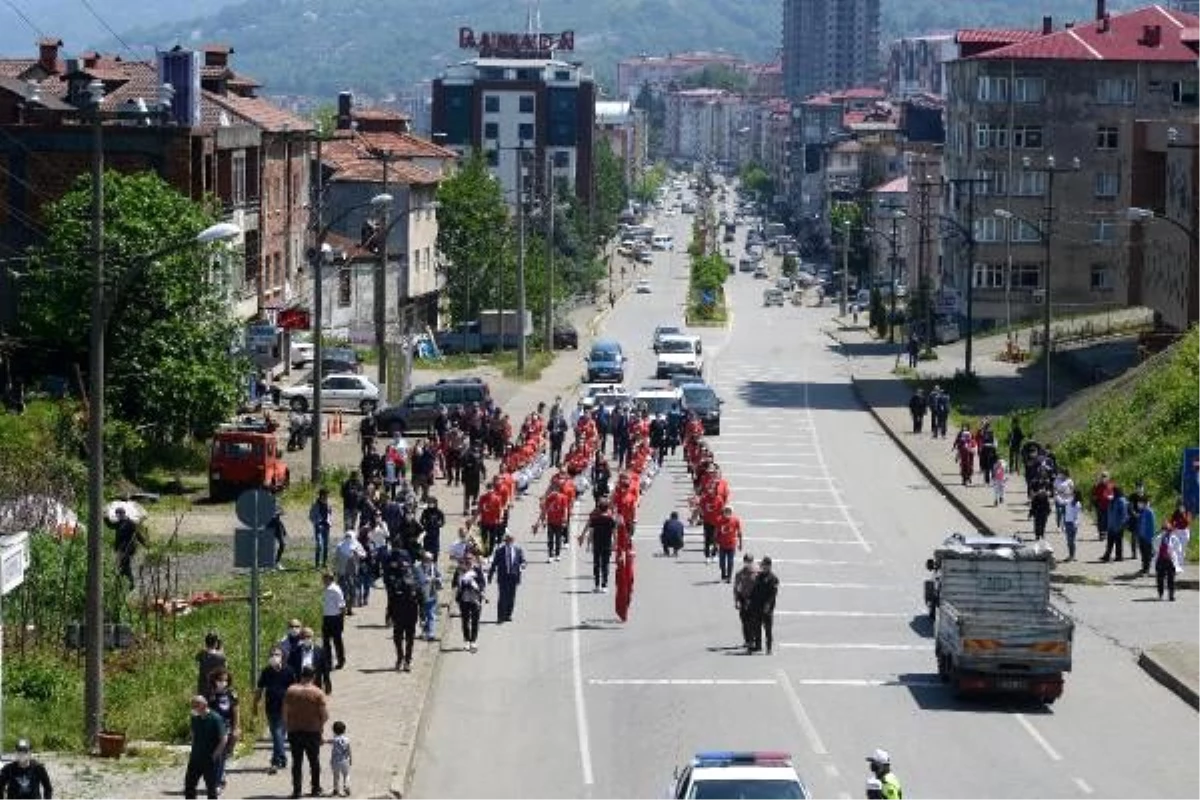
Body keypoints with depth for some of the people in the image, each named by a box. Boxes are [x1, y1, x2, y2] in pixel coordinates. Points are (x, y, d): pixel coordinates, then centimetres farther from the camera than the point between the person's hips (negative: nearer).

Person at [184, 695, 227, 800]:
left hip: (210, 760, -6)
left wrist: (215, 755, -16)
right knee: (189, 784, 8)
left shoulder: (215, 719, -15)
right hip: (195, 758, 6)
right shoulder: (195, 719, 4)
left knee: (211, 787, 4)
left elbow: (223, 738, -15)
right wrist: (192, 751, 9)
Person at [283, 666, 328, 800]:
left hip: (294, 730, 1)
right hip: (313, 730, -1)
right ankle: (315, 789, 18)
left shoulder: (291, 691, -3)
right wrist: (321, 725, 9)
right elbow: (325, 715, -9)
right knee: (314, 761, 12)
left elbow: (285, 712, -3)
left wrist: (287, 726, 8)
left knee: (297, 761, 7)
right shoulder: (317, 693, -8)